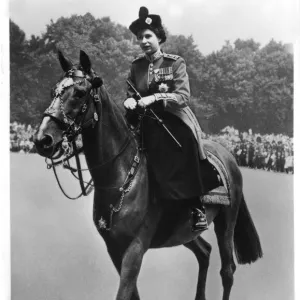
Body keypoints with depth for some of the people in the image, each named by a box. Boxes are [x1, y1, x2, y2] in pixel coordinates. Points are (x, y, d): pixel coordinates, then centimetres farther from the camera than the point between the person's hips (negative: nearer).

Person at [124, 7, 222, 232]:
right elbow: (131, 93, 14)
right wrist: (130, 101, -10)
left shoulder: (176, 63, -2)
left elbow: (183, 96, -11)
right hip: (147, 123, 4)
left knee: (186, 141, -26)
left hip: (173, 120, -4)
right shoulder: (137, 66, 9)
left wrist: (155, 97, -25)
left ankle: (197, 207, -18)